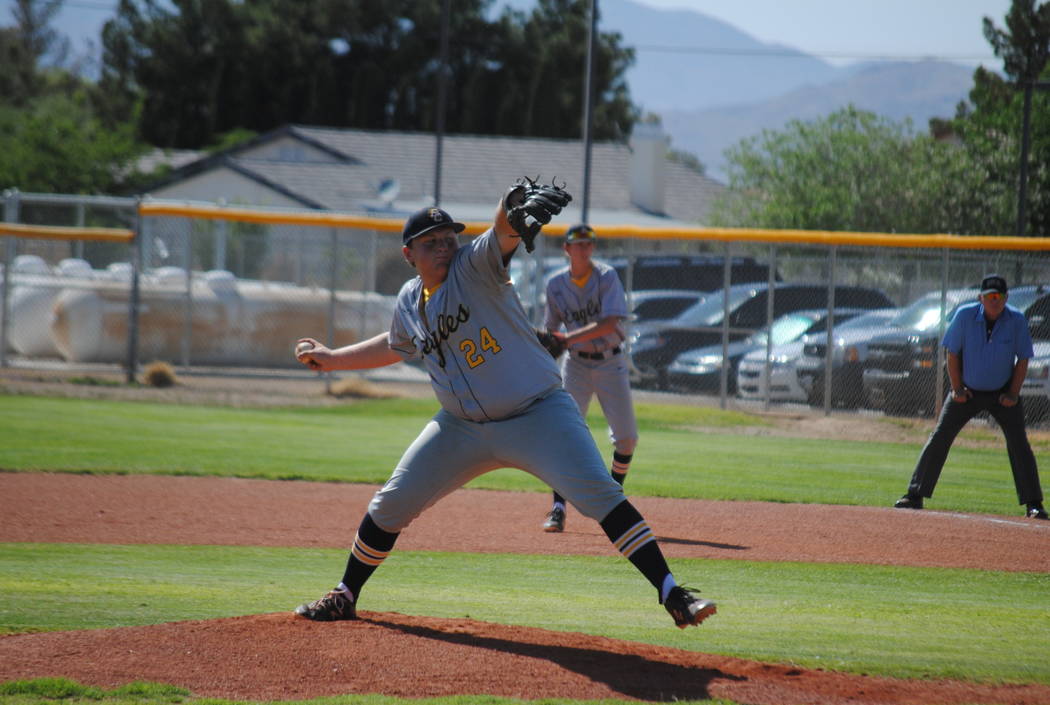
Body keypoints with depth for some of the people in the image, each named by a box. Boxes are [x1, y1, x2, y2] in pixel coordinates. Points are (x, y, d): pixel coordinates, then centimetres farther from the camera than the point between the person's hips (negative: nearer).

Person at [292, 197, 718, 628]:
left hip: (538, 414, -5)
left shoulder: (475, 266, -12)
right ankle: (345, 597, 24)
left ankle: (671, 593, -23)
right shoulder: (409, 302, 6)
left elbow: (504, 231, -34)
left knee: (599, 495, -21)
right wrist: (332, 359, 28)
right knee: (391, 504, 4)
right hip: (462, 427, 6)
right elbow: (394, 347, 29)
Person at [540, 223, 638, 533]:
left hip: (610, 363, -1)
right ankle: (558, 508, -11)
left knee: (626, 438, -2)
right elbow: (551, 330, 9)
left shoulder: (607, 277, -11)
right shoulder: (556, 284, -1)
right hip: (576, 364, 1)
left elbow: (610, 323, -23)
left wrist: (569, 338, -28)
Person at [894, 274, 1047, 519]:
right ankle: (915, 495, 2)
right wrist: (957, 388, -7)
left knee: (1019, 444, -8)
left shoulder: (1017, 320, -13)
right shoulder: (965, 315, -14)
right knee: (939, 439, -4)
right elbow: (952, 352, -4)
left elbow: (1023, 359, -5)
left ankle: (1033, 504, -1)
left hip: (1002, 393, 0)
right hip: (968, 391, 0)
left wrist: (1013, 394, -11)